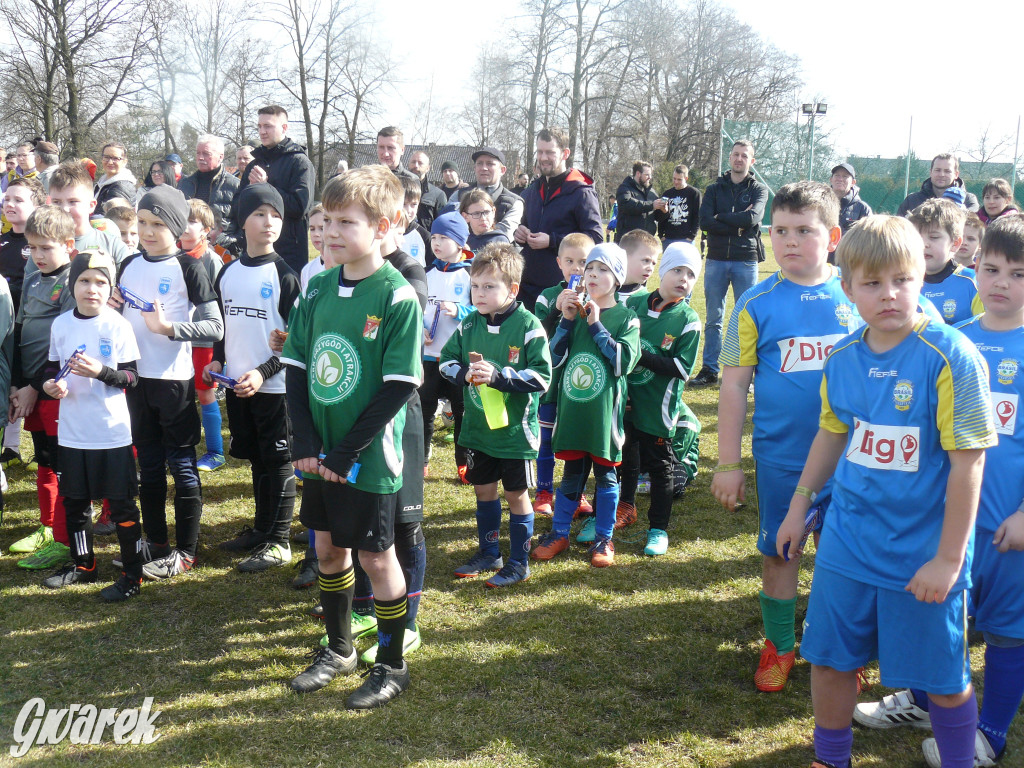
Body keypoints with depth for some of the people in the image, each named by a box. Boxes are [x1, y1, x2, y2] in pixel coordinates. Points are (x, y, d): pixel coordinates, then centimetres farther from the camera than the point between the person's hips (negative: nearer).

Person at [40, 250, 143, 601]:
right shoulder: (61, 325, 3)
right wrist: (50, 384, -6)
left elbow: (131, 377, -10)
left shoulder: (117, 325, -10)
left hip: (112, 432, -5)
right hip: (72, 432, 5)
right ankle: (82, 565, 36)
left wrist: (100, 371, -26)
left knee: (121, 504, 3)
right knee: (74, 501, 17)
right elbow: (53, 367, 15)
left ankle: (132, 574, 14)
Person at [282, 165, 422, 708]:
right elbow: (296, 367, 6)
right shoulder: (318, 289, 3)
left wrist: (348, 451, -17)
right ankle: (339, 648, 37)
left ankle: (391, 666, 23)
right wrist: (305, 441, -5)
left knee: (376, 557, 5)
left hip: (368, 456, -6)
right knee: (328, 547, 18)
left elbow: (399, 385, -17)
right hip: (318, 453, 6)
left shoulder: (397, 296, -15)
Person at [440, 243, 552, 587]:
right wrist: (465, 373, -14)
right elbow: (446, 361, 7)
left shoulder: (528, 326, -16)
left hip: (514, 428, -5)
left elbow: (541, 377, -19)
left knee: (516, 494, 8)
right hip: (478, 427, 5)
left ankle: (518, 563, 22)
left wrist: (498, 375, -28)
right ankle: (488, 553, 36)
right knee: (483, 491, 18)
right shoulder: (469, 325, 0)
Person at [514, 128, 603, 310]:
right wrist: (519, 233, 5)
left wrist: (552, 241, -20)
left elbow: (596, 237, -14)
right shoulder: (532, 191, 17)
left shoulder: (581, 192, -7)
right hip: (527, 284, 7)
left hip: (562, 287, -6)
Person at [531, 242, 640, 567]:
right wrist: (566, 320, -9)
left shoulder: (626, 318, -2)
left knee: (605, 473, 7)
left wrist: (596, 325, -17)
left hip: (605, 410, -3)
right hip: (571, 406, 3)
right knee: (571, 473, 12)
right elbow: (556, 358, 2)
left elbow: (625, 361, -16)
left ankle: (603, 538, 18)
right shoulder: (575, 311, 8)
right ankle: (559, 533, 23)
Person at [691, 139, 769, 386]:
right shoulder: (715, 189, 10)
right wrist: (737, 225, -11)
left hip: (746, 260, -2)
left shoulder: (759, 190, 6)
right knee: (713, 319, 5)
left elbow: (752, 218, -15)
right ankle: (710, 370, 12)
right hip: (716, 259, 2)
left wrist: (721, 217, -8)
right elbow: (705, 222, -6)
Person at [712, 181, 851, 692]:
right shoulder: (758, 303, -5)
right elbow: (734, 384, -3)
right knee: (778, 552, 12)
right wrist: (728, 463, -3)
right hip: (780, 457, -1)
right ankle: (779, 645, 32)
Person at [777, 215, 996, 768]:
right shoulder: (842, 359, -1)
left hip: (924, 553, -5)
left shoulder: (951, 357, -17)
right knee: (829, 658, 15)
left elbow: (967, 463, -16)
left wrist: (948, 559, -15)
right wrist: (799, 507, 20)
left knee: (944, 679, 9)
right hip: (847, 543, 5)